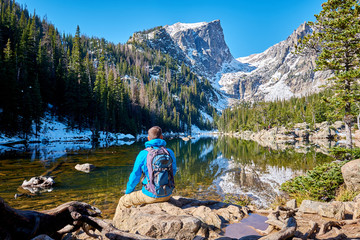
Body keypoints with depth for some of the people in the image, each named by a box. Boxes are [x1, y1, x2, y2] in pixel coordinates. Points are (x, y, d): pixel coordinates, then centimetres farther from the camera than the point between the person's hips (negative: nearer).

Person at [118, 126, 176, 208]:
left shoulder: (143, 154, -12)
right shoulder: (170, 152, -3)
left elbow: (135, 175, -7)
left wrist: (128, 192, 10)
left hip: (151, 195, -4)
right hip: (167, 195, 5)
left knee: (123, 201, 18)